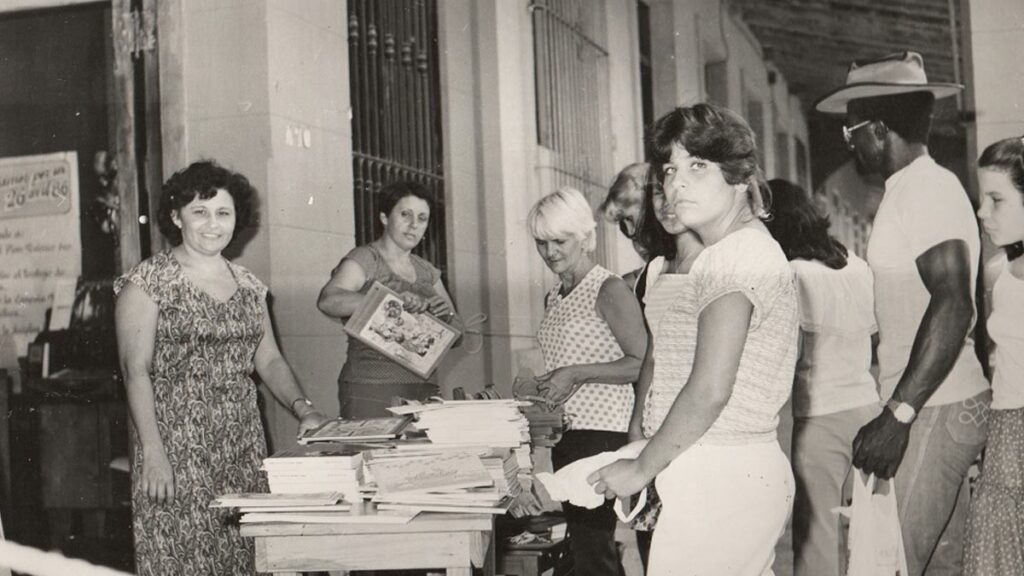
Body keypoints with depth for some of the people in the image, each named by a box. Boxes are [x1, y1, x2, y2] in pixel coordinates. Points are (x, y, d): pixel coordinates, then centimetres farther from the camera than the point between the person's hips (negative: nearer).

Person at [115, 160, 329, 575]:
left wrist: (302, 408, -3)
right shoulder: (147, 281, -5)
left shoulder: (249, 286, 12)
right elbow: (136, 370, -9)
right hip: (177, 443, -5)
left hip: (243, 444, 5)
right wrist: (153, 452, -17)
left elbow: (268, 360, 15)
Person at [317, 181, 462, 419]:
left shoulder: (427, 272, 18)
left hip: (424, 388, 6)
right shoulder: (363, 260, -1)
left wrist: (447, 316, -6)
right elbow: (327, 301, -20)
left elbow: (457, 332, 17)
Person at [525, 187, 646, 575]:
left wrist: (577, 374, -19)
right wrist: (536, 388, 9)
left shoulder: (609, 290, -8)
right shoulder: (553, 298, 16)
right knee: (581, 539, 12)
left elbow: (642, 364, -14)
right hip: (564, 430, 9)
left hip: (602, 430, -9)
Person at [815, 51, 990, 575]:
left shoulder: (927, 187, -13)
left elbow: (953, 305, -24)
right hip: (938, 408, 10)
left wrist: (899, 414, -28)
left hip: (935, 411, -10)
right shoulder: (913, 188, 16)